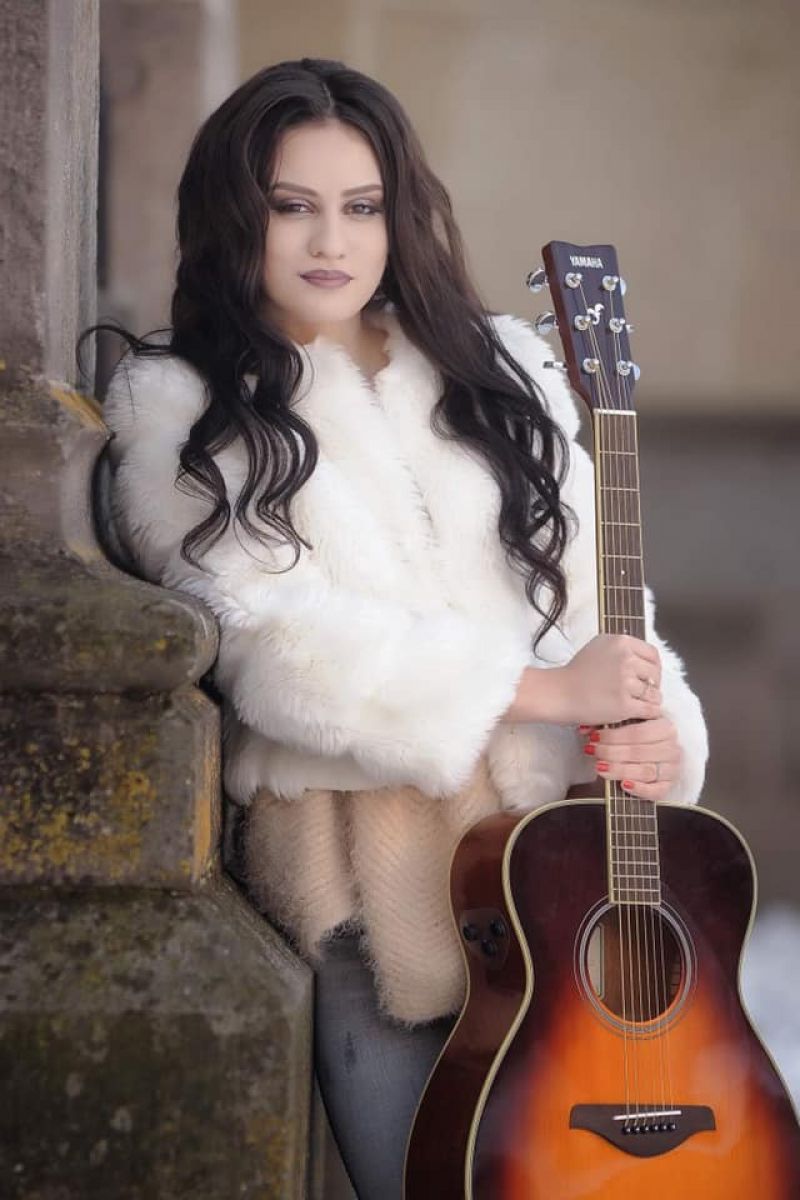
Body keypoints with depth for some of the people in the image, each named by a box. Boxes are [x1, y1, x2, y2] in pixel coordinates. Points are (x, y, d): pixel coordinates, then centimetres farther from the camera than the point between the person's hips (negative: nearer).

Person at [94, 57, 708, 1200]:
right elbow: (277, 642, -10)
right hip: (358, 848, -3)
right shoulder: (182, 413, 3)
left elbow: (587, 582, 11)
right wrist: (544, 688, -13)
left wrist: (649, 727, -11)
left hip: (549, 821, 3)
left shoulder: (493, 371, 16)